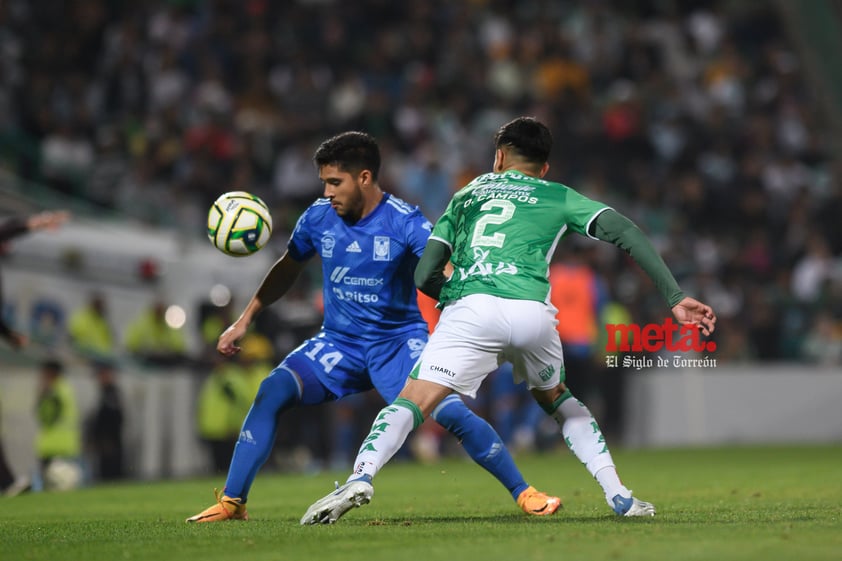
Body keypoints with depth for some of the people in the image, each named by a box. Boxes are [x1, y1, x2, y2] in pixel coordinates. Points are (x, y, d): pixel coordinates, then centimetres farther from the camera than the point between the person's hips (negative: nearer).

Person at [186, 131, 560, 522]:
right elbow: (288, 268, 15)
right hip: (339, 342, 3)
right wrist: (245, 319, 13)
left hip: (398, 340, -3)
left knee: (450, 412, -23)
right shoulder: (318, 217, -3)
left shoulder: (405, 222, -15)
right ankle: (232, 502, -8)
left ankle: (523, 493, -6)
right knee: (272, 391, -18)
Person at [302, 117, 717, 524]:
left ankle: (359, 478, -30)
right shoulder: (558, 197, 27)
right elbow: (624, 232, 14)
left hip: (469, 308, -1)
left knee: (412, 402, -4)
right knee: (556, 399, 27)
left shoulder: (465, 195, 30)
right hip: (532, 313, 1)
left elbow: (424, 276, 22)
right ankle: (619, 496, 19)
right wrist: (675, 298, 12)